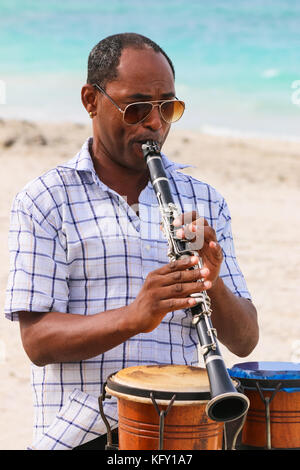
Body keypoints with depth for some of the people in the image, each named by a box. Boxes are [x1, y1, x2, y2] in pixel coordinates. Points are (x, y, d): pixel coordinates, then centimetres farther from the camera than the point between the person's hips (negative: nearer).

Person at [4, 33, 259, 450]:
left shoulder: (204, 201, 12)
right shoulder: (44, 200, 2)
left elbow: (245, 341, 8)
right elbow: (37, 341, -6)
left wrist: (211, 285, -11)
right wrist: (133, 317, -21)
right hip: (79, 436, -3)